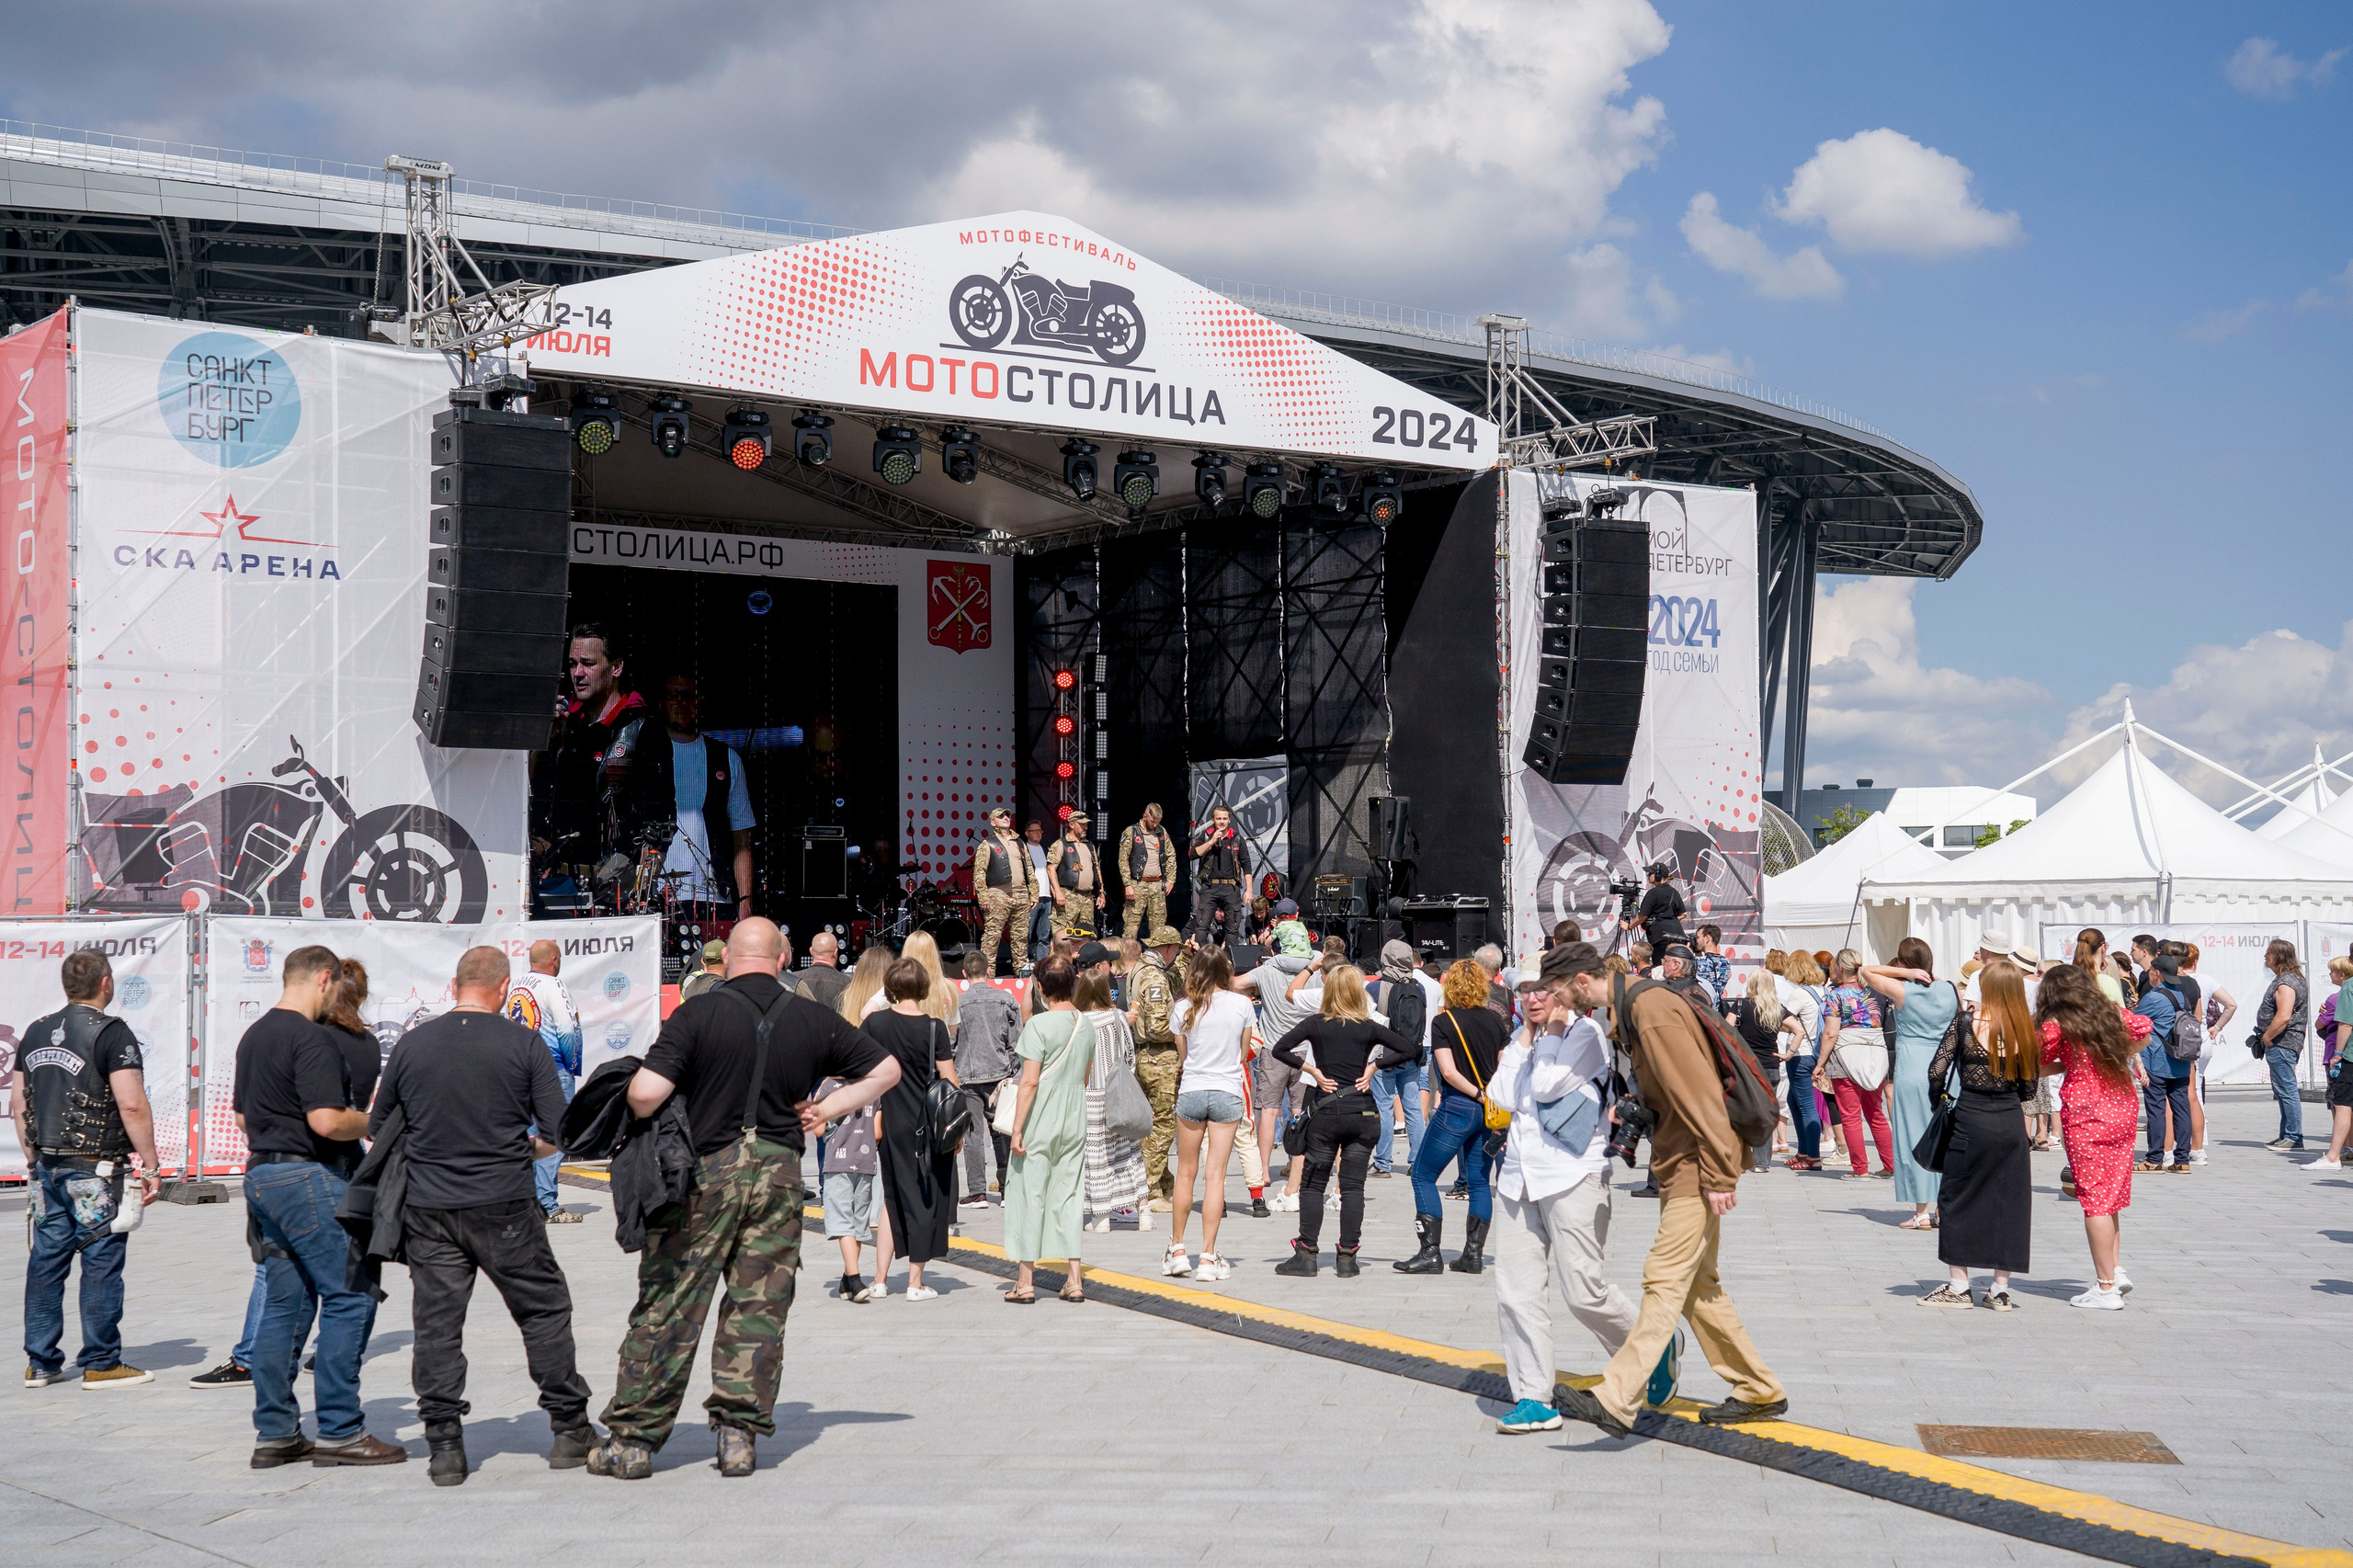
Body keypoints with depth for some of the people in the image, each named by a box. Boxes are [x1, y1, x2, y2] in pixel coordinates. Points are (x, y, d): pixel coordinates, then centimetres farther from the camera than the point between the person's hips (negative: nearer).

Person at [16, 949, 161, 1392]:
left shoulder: (36, 1032, 11)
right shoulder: (110, 1032, -12)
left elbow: (18, 1100, 16)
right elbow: (132, 1105, -18)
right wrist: (151, 1163, -11)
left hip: (48, 1166, 7)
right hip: (95, 1169, -7)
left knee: (46, 1260, 11)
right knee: (102, 1263, 0)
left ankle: (39, 1362, 16)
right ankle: (101, 1364, 4)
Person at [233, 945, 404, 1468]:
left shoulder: (254, 1035, 17)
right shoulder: (312, 1039, -14)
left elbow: (244, 1117, 24)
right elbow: (327, 1121, -21)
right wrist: (374, 1122, -5)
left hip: (262, 1172, 10)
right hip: (308, 1178, -10)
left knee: (287, 1303, 11)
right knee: (350, 1297, -6)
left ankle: (276, 1434, 11)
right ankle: (339, 1430, -6)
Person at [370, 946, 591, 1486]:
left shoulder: (412, 1044, 3)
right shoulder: (523, 1043, -4)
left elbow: (378, 1129, 12)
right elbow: (559, 1132, -4)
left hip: (428, 1209, 2)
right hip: (505, 1206, -2)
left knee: (437, 1324, 6)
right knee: (545, 1310, 11)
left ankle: (443, 1446, 4)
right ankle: (571, 1431, 16)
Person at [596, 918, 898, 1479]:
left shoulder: (698, 1014, -9)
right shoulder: (813, 1021, 3)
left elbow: (645, 1092, -17)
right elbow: (887, 1069, 14)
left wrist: (639, 1119, 4)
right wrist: (828, 1108, 13)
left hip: (705, 1172, -3)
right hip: (779, 1173, 3)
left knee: (666, 1307, 4)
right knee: (759, 1308, 9)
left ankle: (633, 1439, 9)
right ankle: (740, 1434, 8)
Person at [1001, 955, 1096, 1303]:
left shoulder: (1039, 1024, -14)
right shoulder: (1086, 1024, 5)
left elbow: (1029, 1082, -16)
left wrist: (1017, 1129, -13)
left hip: (1039, 1125, -6)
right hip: (1075, 1123, 6)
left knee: (1029, 1195, 2)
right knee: (1068, 1196, 10)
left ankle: (1026, 1281, 6)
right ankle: (1074, 1280, 8)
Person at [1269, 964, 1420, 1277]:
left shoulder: (1316, 1024, -1)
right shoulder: (1368, 1028, 0)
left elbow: (1280, 1048, -8)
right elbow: (1412, 1050, -2)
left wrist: (1311, 1070, -3)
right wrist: (1374, 1066, 1)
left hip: (1326, 1111, -1)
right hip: (1363, 1112, 1)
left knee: (1313, 1184, 8)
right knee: (1353, 1186, 4)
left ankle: (1306, 1254, 4)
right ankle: (1347, 1257, 3)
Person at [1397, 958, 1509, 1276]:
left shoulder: (1443, 1022, -8)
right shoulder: (1493, 1020, 6)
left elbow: (1448, 1072, -16)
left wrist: (1479, 1095, -9)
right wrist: (1490, 1096, 9)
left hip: (1458, 1107, -5)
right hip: (1488, 1112, 6)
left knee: (1423, 1176, 3)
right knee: (1479, 1181, 12)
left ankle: (1430, 1252, -4)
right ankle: (1472, 1253, 7)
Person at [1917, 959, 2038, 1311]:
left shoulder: (1967, 1022, -7)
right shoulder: (2026, 1030, 2)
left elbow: (1936, 1071, -10)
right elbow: (2028, 1089, 6)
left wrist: (1941, 1093, 11)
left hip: (1970, 1121, -3)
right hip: (2011, 1123, 3)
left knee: (1958, 1201, 9)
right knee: (2008, 1203, 10)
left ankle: (1958, 1286, 11)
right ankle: (2000, 1290, 12)